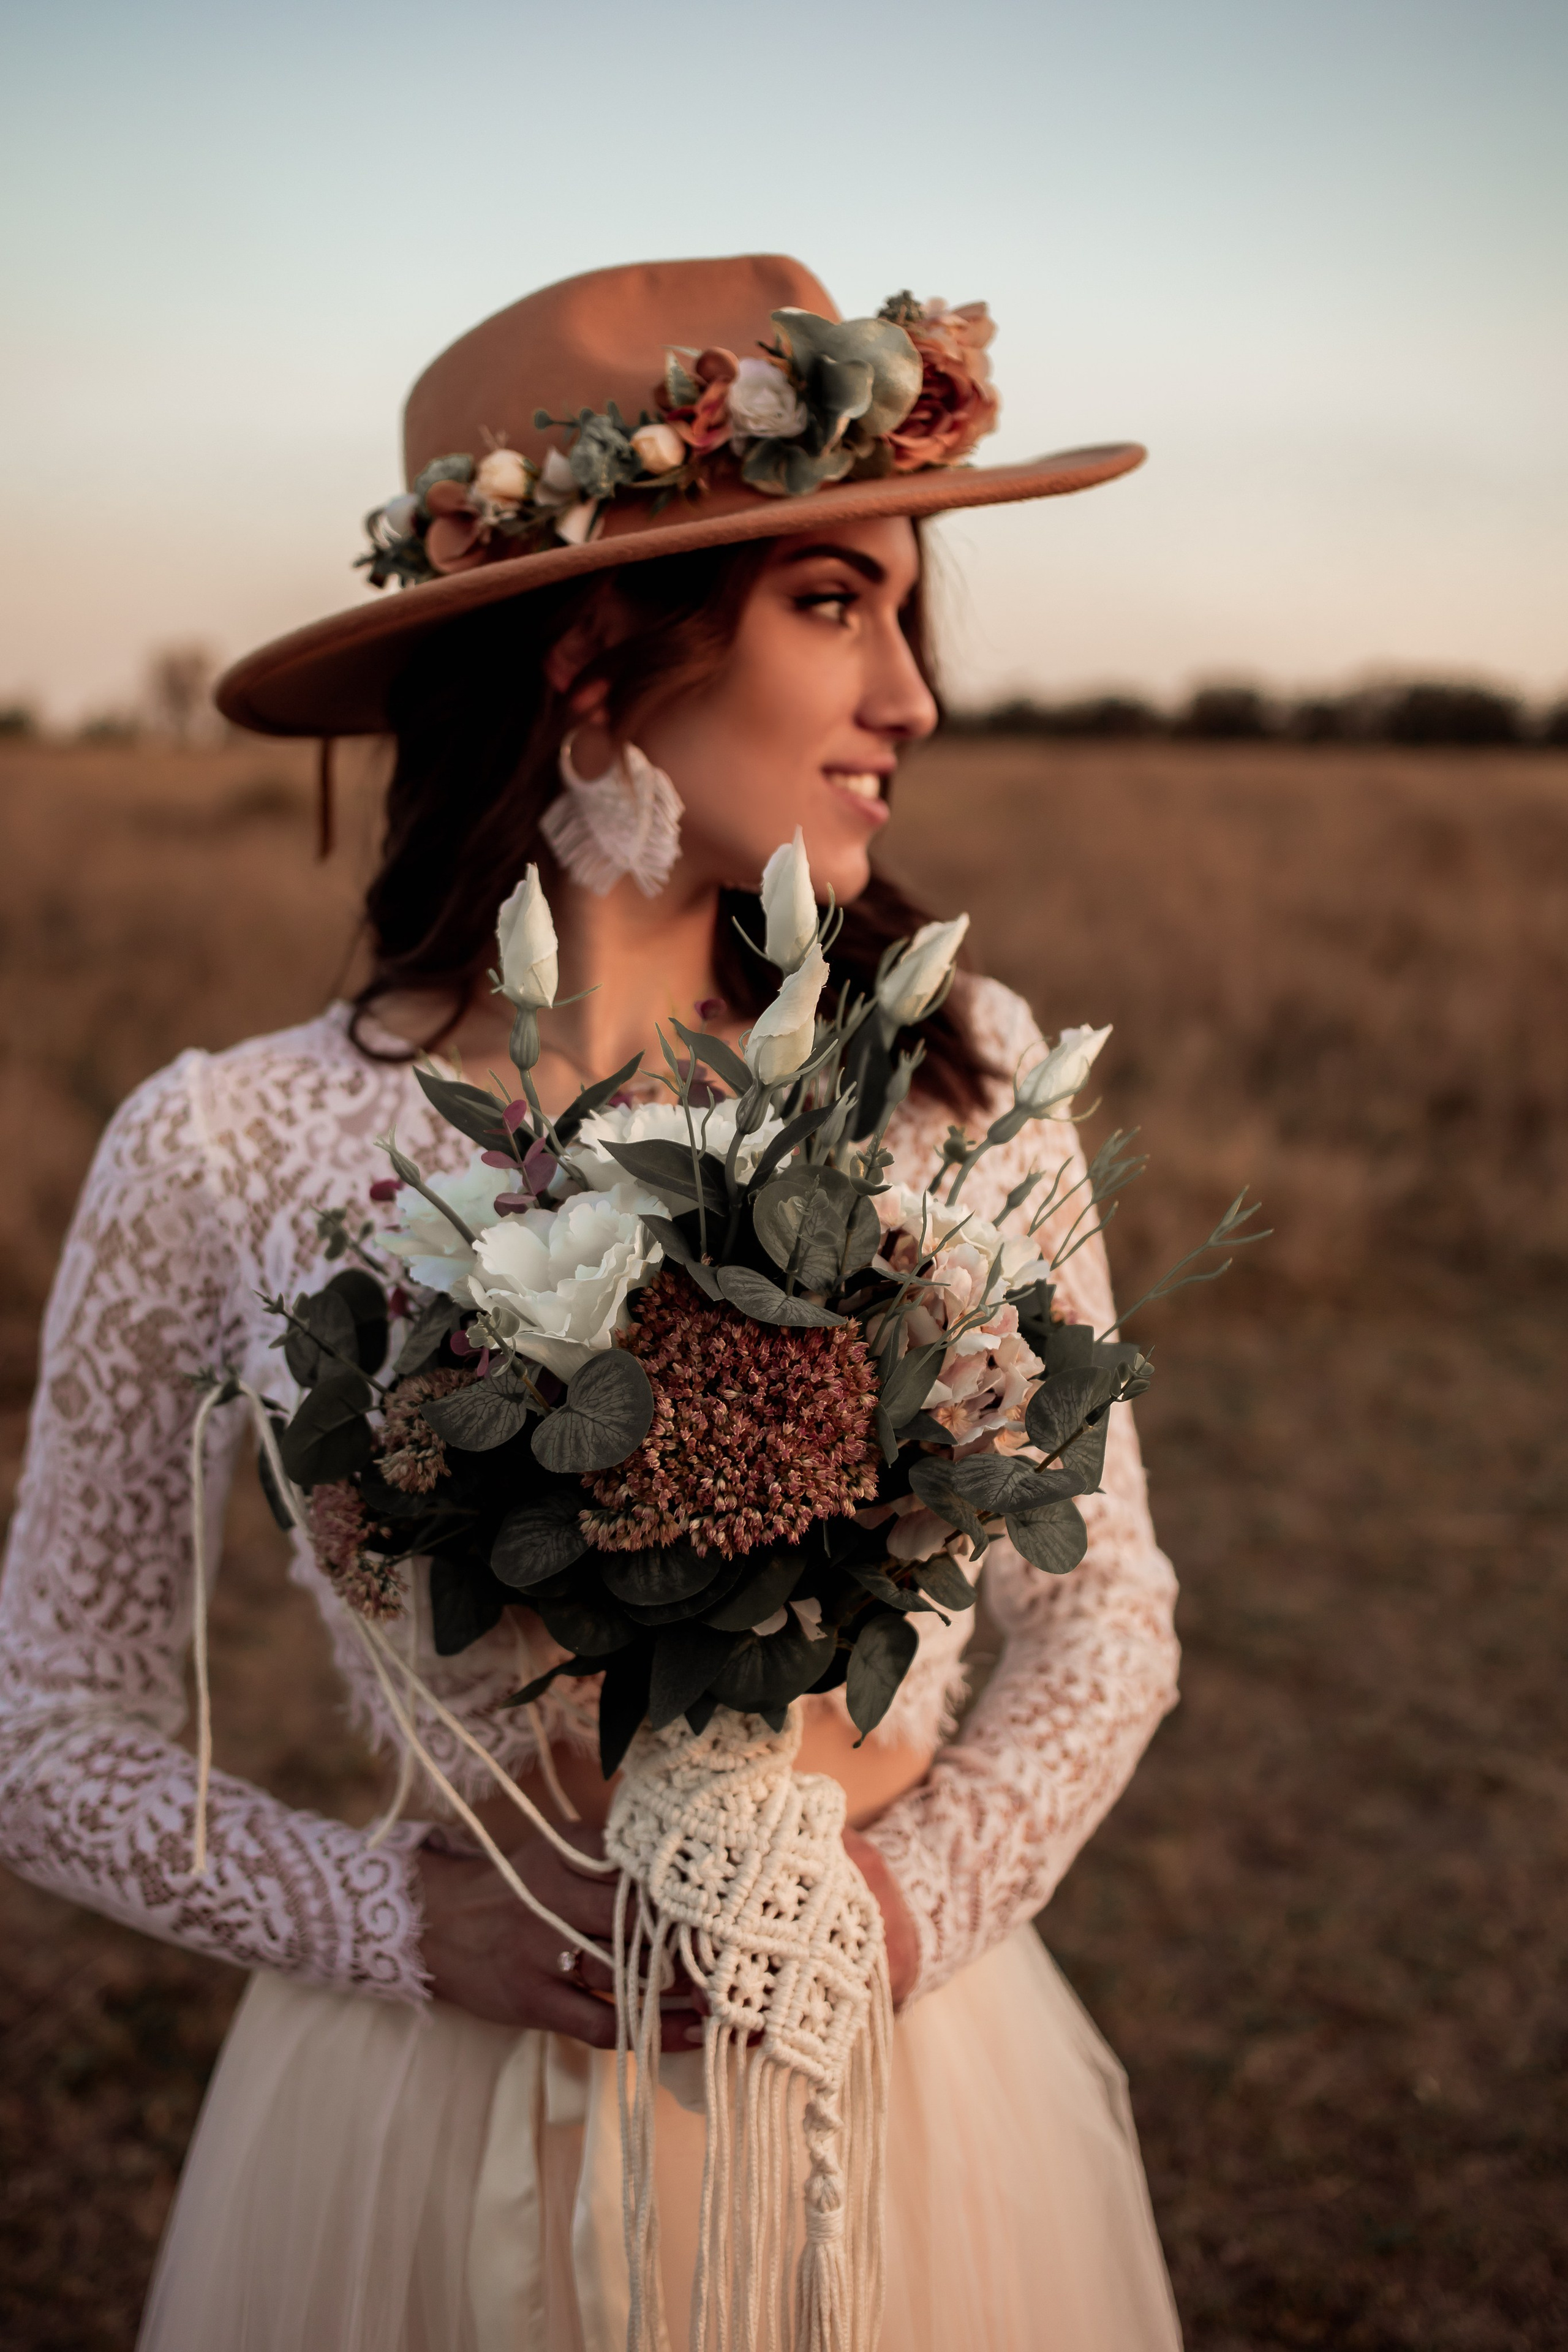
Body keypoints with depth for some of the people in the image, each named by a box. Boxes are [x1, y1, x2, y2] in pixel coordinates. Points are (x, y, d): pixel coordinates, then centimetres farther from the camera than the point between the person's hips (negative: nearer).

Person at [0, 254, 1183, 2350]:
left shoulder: (961, 1074, -8)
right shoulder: (228, 1153, -12)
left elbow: (1104, 1603, 2)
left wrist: (922, 1891, -12)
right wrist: (406, 1924, -14)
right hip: (440, 2112, -1)